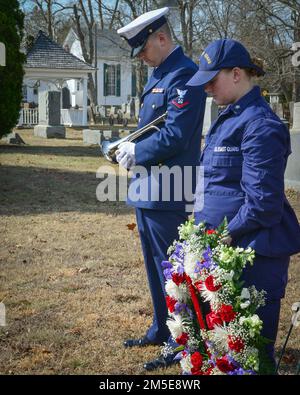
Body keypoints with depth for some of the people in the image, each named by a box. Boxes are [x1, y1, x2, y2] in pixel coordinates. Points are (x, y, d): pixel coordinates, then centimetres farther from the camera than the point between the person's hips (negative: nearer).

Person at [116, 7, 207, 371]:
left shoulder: (184, 75, -16)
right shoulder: (158, 75, 15)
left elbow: (176, 136, -23)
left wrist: (136, 154, -11)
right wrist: (131, 148, 2)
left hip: (167, 193, -10)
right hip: (148, 189, 10)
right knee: (155, 266, 19)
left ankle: (180, 344, 12)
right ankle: (161, 330, 33)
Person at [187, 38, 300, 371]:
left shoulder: (260, 125, -17)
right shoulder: (229, 117, 13)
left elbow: (263, 202, -21)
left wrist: (226, 235, -16)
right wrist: (204, 223, 11)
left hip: (253, 253, -10)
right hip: (223, 244, 10)